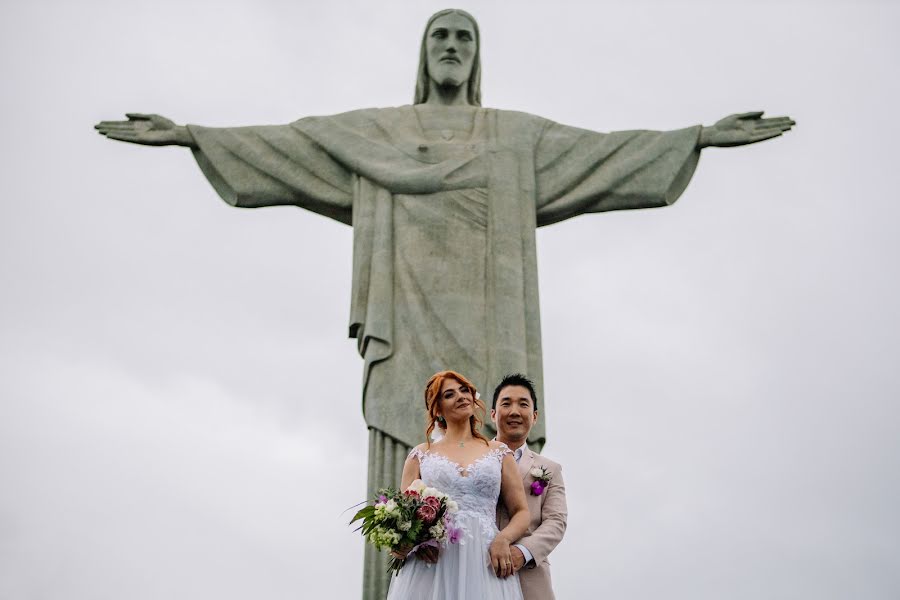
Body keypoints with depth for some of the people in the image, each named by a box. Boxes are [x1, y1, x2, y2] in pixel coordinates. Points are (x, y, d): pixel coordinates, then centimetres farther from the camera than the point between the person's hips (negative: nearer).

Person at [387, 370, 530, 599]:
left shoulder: (499, 452, 14)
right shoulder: (421, 455, 13)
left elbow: (521, 512, 12)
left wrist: (503, 538, -9)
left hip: (484, 562, 0)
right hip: (432, 561, 0)